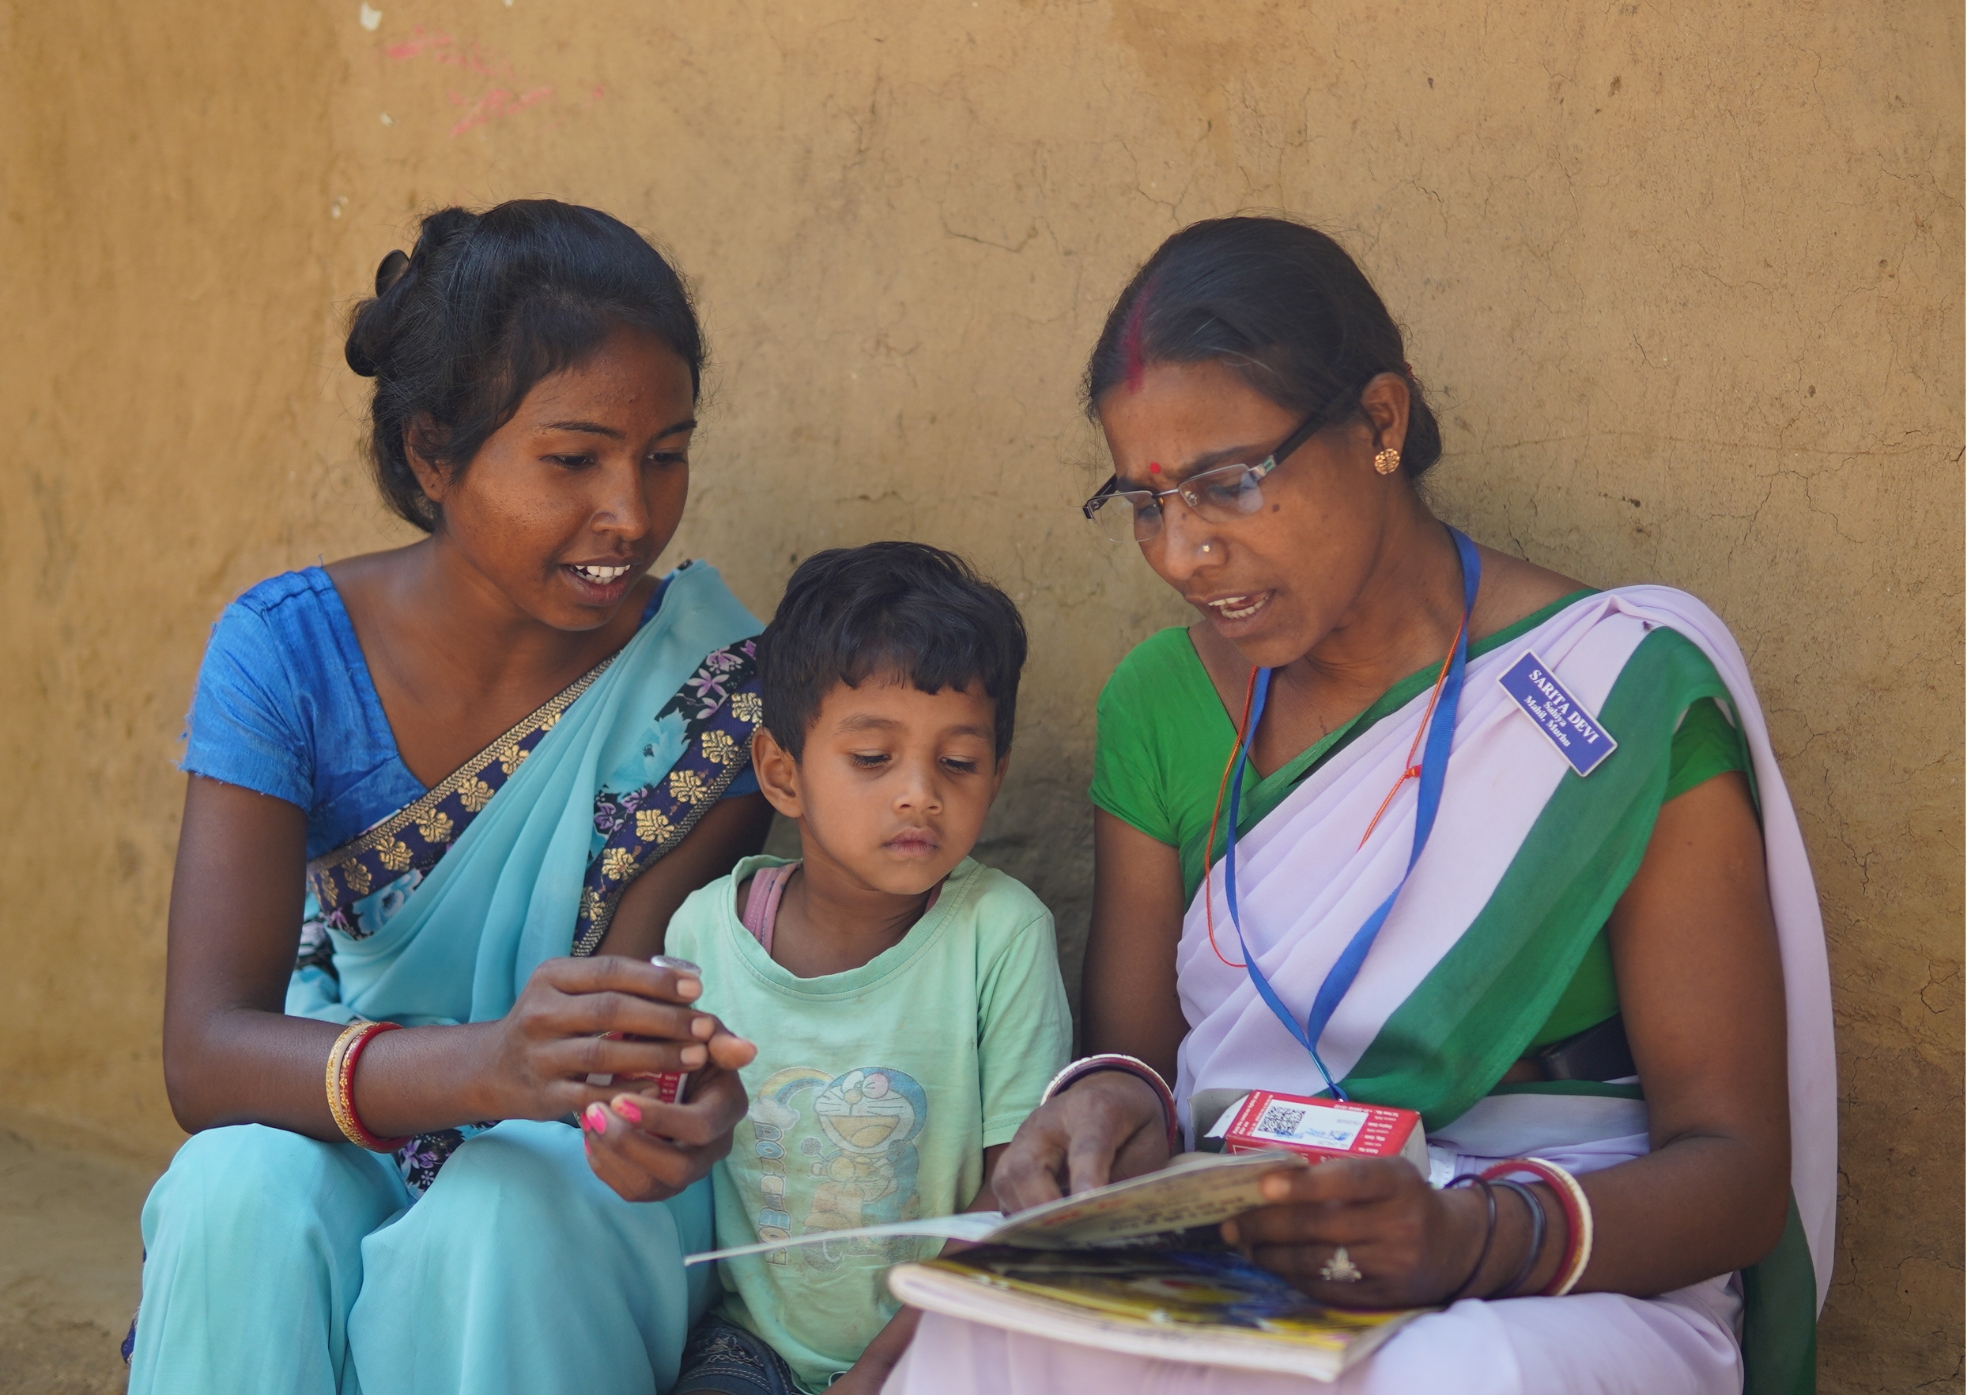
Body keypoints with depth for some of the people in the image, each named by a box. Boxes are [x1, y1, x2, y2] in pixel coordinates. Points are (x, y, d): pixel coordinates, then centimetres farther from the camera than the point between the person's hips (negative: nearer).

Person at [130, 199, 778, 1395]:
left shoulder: (708, 669, -12)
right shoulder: (289, 649, -13)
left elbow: (628, 1005, -11)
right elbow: (203, 1054, -22)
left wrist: (677, 1102, -38)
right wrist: (480, 1067, -43)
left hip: (579, 1175, 0)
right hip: (337, 1135, 1)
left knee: (498, 1220, -34)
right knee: (243, 1191, -32)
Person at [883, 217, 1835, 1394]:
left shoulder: (1628, 691, -7)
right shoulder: (1160, 702, 8)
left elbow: (1737, 1165, -8)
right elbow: (1137, 1045, 12)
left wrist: (1478, 1239, -28)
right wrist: (1111, 1101, -14)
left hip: (1574, 1296, -2)